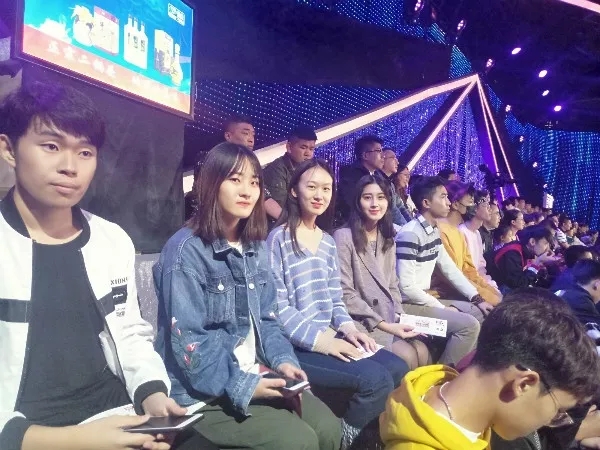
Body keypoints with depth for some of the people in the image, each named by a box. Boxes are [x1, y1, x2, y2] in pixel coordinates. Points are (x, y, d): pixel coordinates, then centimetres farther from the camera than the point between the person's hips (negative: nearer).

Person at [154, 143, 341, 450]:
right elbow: (187, 340, -19)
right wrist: (241, 386, -22)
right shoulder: (186, 250, -16)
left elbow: (265, 319, 10)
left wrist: (283, 360, -7)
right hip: (201, 392, -6)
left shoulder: (256, 248, 8)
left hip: (254, 377, 7)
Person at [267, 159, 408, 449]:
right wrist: (318, 339, -20)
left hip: (330, 338, 7)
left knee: (398, 369, -5)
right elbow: (277, 306, -14)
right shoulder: (279, 238, -9)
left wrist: (347, 327, -4)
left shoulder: (328, 242, 15)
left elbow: (335, 300, 15)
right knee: (376, 379, -20)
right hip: (296, 346, -7)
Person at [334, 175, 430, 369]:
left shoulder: (388, 239, 14)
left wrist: (401, 318, -2)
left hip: (388, 321, 6)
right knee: (407, 356, -23)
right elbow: (345, 295, -14)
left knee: (423, 353, -17)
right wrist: (382, 324, -17)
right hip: (359, 322, -6)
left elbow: (392, 286, 15)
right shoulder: (344, 236, -10)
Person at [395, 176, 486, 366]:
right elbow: (406, 287, -23)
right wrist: (443, 308, -14)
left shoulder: (434, 231, 8)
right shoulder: (410, 234, -21)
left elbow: (450, 269, 12)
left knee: (481, 313, 12)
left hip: (425, 299, 10)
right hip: (408, 304, -10)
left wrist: (477, 298, 5)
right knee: (469, 325, -19)